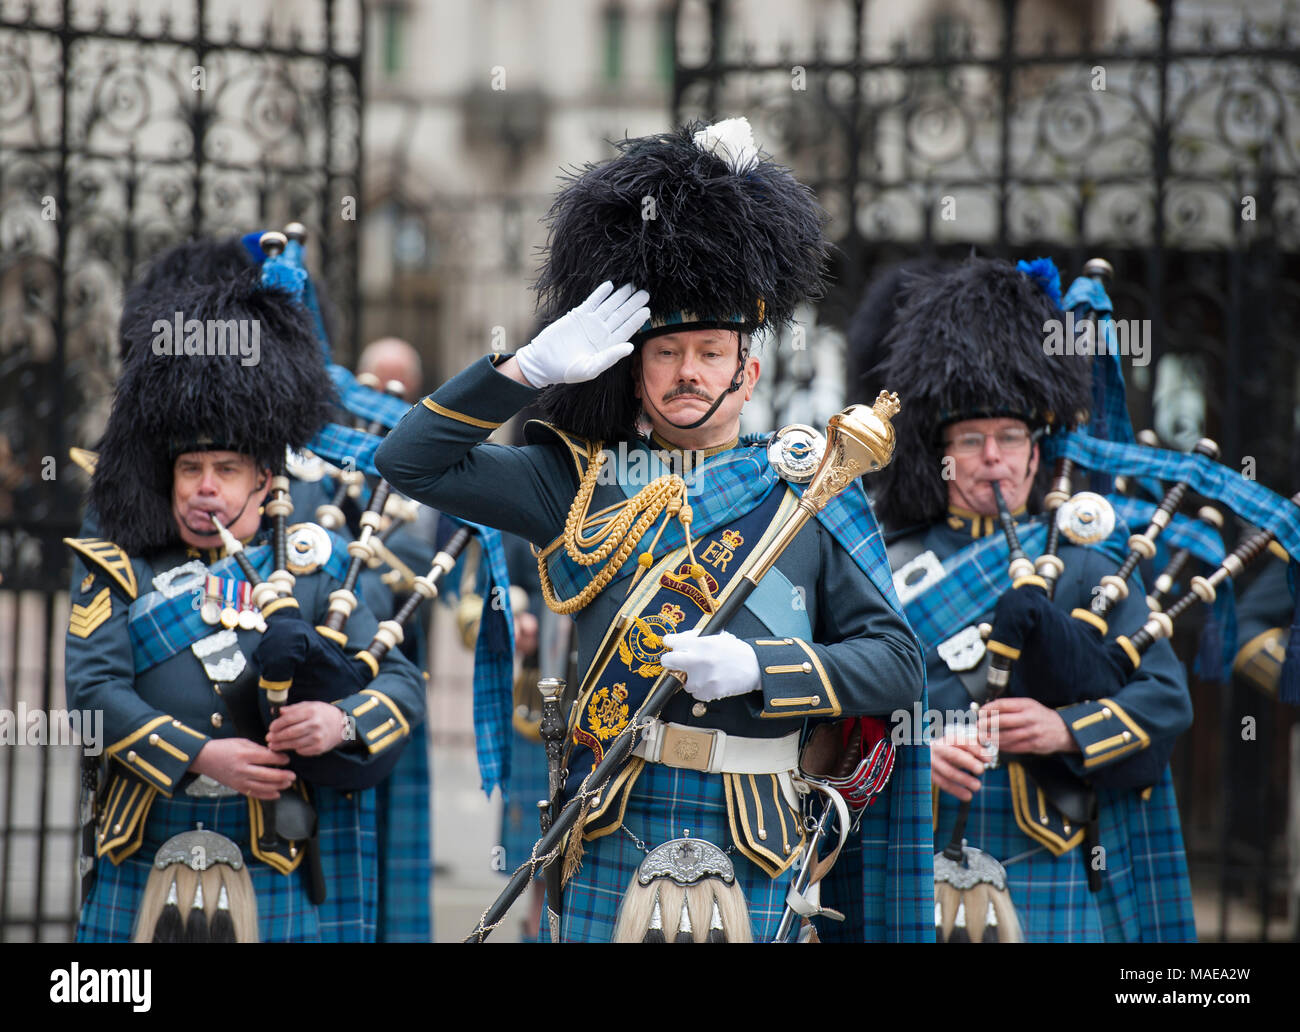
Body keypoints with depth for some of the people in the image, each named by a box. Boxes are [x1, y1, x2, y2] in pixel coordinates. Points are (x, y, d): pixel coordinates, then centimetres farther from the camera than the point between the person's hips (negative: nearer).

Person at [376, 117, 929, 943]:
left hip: (749, 846, -1)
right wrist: (532, 368, -4)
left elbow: (897, 664, 1)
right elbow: (413, 459, 7)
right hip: (610, 840, 1)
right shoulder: (586, 482, 10)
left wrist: (757, 666, -14)